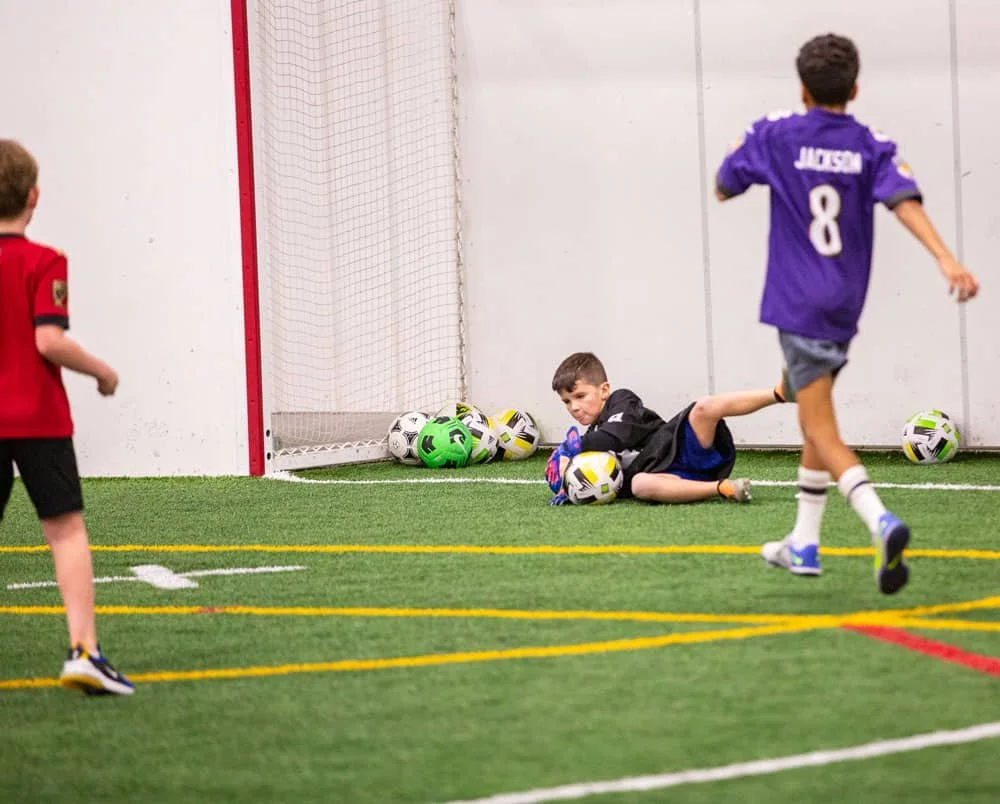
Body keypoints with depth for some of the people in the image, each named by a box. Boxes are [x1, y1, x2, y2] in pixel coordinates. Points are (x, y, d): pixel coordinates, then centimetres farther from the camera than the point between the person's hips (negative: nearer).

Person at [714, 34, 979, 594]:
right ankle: (804, 544, 26)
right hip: (844, 306, 4)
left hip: (797, 305, -4)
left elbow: (723, 189, 9)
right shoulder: (871, 147, -1)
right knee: (815, 422, 21)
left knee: (822, 431, -10)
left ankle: (881, 521, -34)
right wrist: (947, 260, -29)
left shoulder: (774, 136, -4)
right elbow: (904, 202, -18)